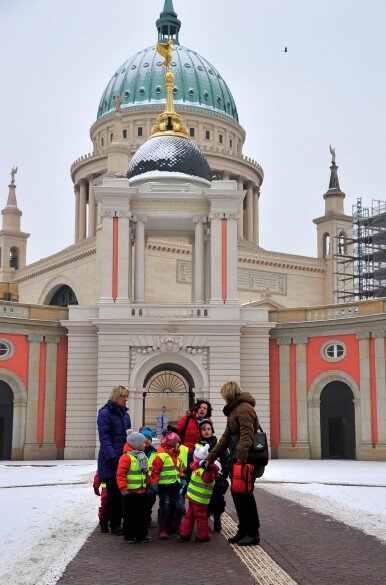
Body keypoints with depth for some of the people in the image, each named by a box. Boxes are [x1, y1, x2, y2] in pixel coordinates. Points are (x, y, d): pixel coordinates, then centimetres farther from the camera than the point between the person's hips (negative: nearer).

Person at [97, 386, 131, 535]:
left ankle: (119, 521, 13)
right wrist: (112, 457, -21)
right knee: (114, 492, -2)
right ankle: (114, 524, 6)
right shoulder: (105, 413, -8)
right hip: (110, 461, -6)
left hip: (124, 458, 7)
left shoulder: (125, 414, 15)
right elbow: (104, 438, -14)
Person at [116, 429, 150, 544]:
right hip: (130, 492, -7)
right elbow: (120, 474, -17)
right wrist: (123, 488, -22)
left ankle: (141, 535, 21)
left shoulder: (143, 457, 13)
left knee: (142, 514, 12)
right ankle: (129, 536, 12)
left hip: (142, 491, 7)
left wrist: (149, 485, 18)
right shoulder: (126, 457, -14)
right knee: (129, 515, 2)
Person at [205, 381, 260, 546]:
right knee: (236, 493, 12)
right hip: (237, 459, 10)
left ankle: (253, 534, 4)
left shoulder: (244, 408, -12)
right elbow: (225, 438, 25)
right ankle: (243, 530, 21)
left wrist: (241, 458, -32)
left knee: (245, 494, -5)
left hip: (247, 460, -10)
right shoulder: (233, 410, 21)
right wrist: (210, 458, 23)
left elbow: (246, 435, -24)